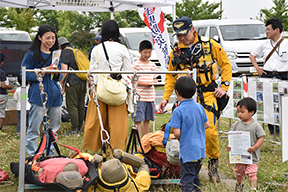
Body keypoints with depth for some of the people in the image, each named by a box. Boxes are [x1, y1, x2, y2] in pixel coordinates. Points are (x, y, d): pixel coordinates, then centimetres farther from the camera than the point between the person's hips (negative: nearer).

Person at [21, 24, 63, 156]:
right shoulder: (31, 54, -1)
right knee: (34, 129, -6)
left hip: (55, 96, 6)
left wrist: (57, 73, -4)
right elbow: (24, 75, -5)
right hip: (39, 95, -6)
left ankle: (51, 155, 21)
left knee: (54, 128, 10)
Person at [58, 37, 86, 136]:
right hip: (83, 82, 8)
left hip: (73, 83, -8)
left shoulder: (65, 52, -2)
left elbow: (64, 69, -12)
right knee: (81, 107, 10)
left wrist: (62, 81, 2)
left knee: (72, 106, -6)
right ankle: (79, 129, 15)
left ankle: (74, 130, -9)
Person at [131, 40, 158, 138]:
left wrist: (154, 81, -5)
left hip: (150, 96, 6)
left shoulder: (152, 65, 14)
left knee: (147, 120, 11)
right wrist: (144, 84, -19)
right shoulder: (136, 65, -4)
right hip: (139, 97, -6)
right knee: (138, 120, -5)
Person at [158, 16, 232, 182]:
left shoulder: (210, 45, 0)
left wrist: (224, 86, 1)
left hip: (207, 95, -2)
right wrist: (165, 98, 13)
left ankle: (213, 163, 10)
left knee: (210, 131, -13)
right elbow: (171, 77, 19)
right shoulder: (176, 52, 8)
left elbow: (226, 64, 9)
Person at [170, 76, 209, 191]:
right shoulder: (199, 107, 3)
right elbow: (206, 125, 12)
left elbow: (177, 133, -19)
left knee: (186, 181, 0)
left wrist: (181, 140, 1)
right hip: (200, 150, 7)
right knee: (194, 176, 22)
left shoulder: (178, 111, -16)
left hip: (187, 152, -7)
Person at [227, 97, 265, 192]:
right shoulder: (237, 125, 2)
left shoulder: (256, 126, -9)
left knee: (252, 174, -8)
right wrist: (230, 145, -8)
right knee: (239, 172, 19)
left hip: (252, 156, -4)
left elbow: (261, 138, -8)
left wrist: (254, 147, -22)